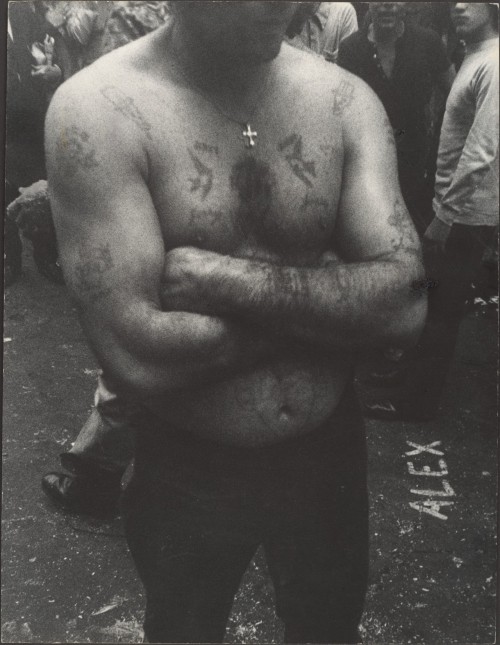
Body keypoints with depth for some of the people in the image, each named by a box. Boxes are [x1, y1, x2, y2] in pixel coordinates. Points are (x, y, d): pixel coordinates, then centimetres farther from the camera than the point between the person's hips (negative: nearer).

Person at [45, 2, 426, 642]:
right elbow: (136, 358, -25)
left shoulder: (346, 100, -7)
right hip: (185, 470, -2)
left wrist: (220, 276, -25)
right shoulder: (98, 107, -18)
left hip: (329, 452, 3)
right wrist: (332, 303, -18)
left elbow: (404, 303, -15)